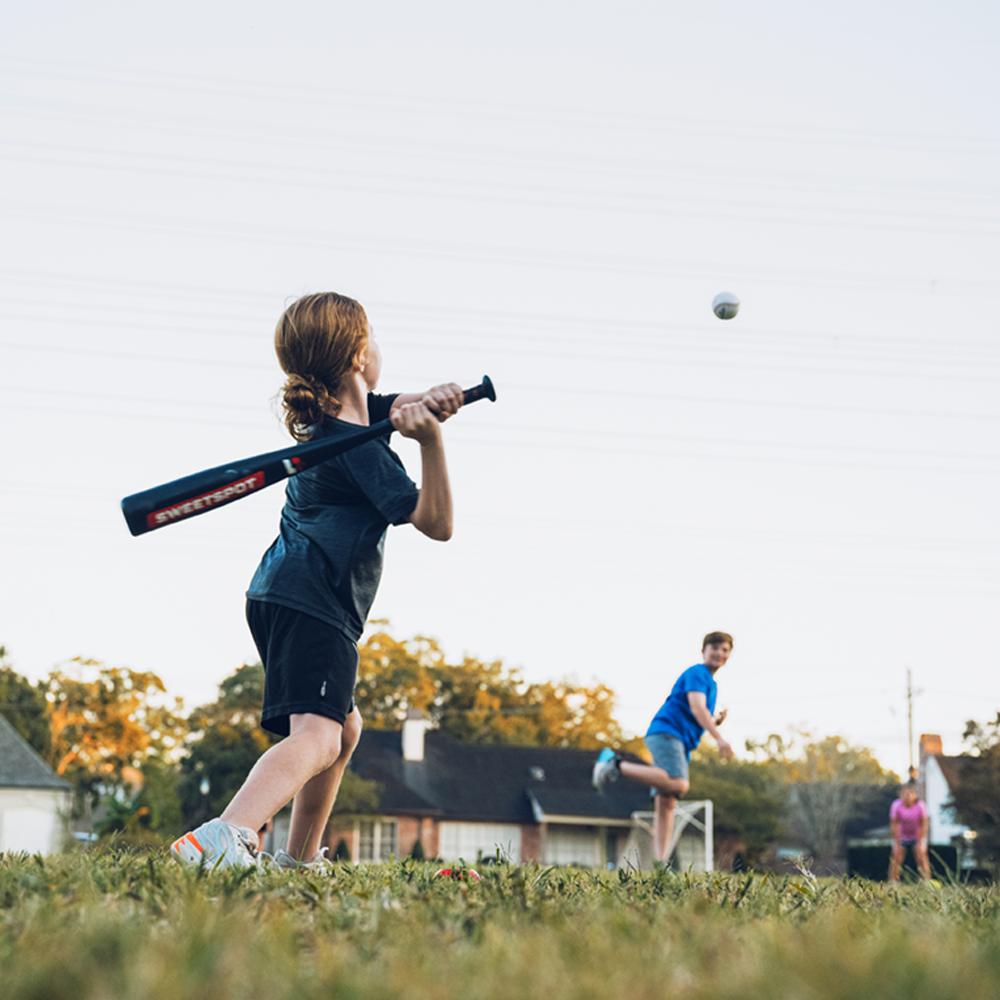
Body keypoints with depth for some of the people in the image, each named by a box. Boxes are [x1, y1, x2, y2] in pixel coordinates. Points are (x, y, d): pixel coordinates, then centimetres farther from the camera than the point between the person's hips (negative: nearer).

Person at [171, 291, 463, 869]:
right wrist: (429, 440, -21)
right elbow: (437, 524, -10)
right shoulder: (360, 449, -12)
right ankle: (225, 838, -54)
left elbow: (413, 407, 13)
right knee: (317, 733, -28)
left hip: (282, 594, 10)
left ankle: (300, 858, 33)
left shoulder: (331, 413, 13)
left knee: (345, 726, 28)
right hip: (313, 604, -10)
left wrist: (433, 402, -11)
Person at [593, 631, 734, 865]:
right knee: (678, 784, -31)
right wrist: (719, 739, -23)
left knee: (667, 803, 0)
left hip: (679, 743, 10)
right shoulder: (697, 674, -1)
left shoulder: (711, 684, 28)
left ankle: (661, 862, -7)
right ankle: (618, 764, -23)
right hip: (665, 733, -10)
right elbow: (696, 707, -16)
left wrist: (717, 721, 14)